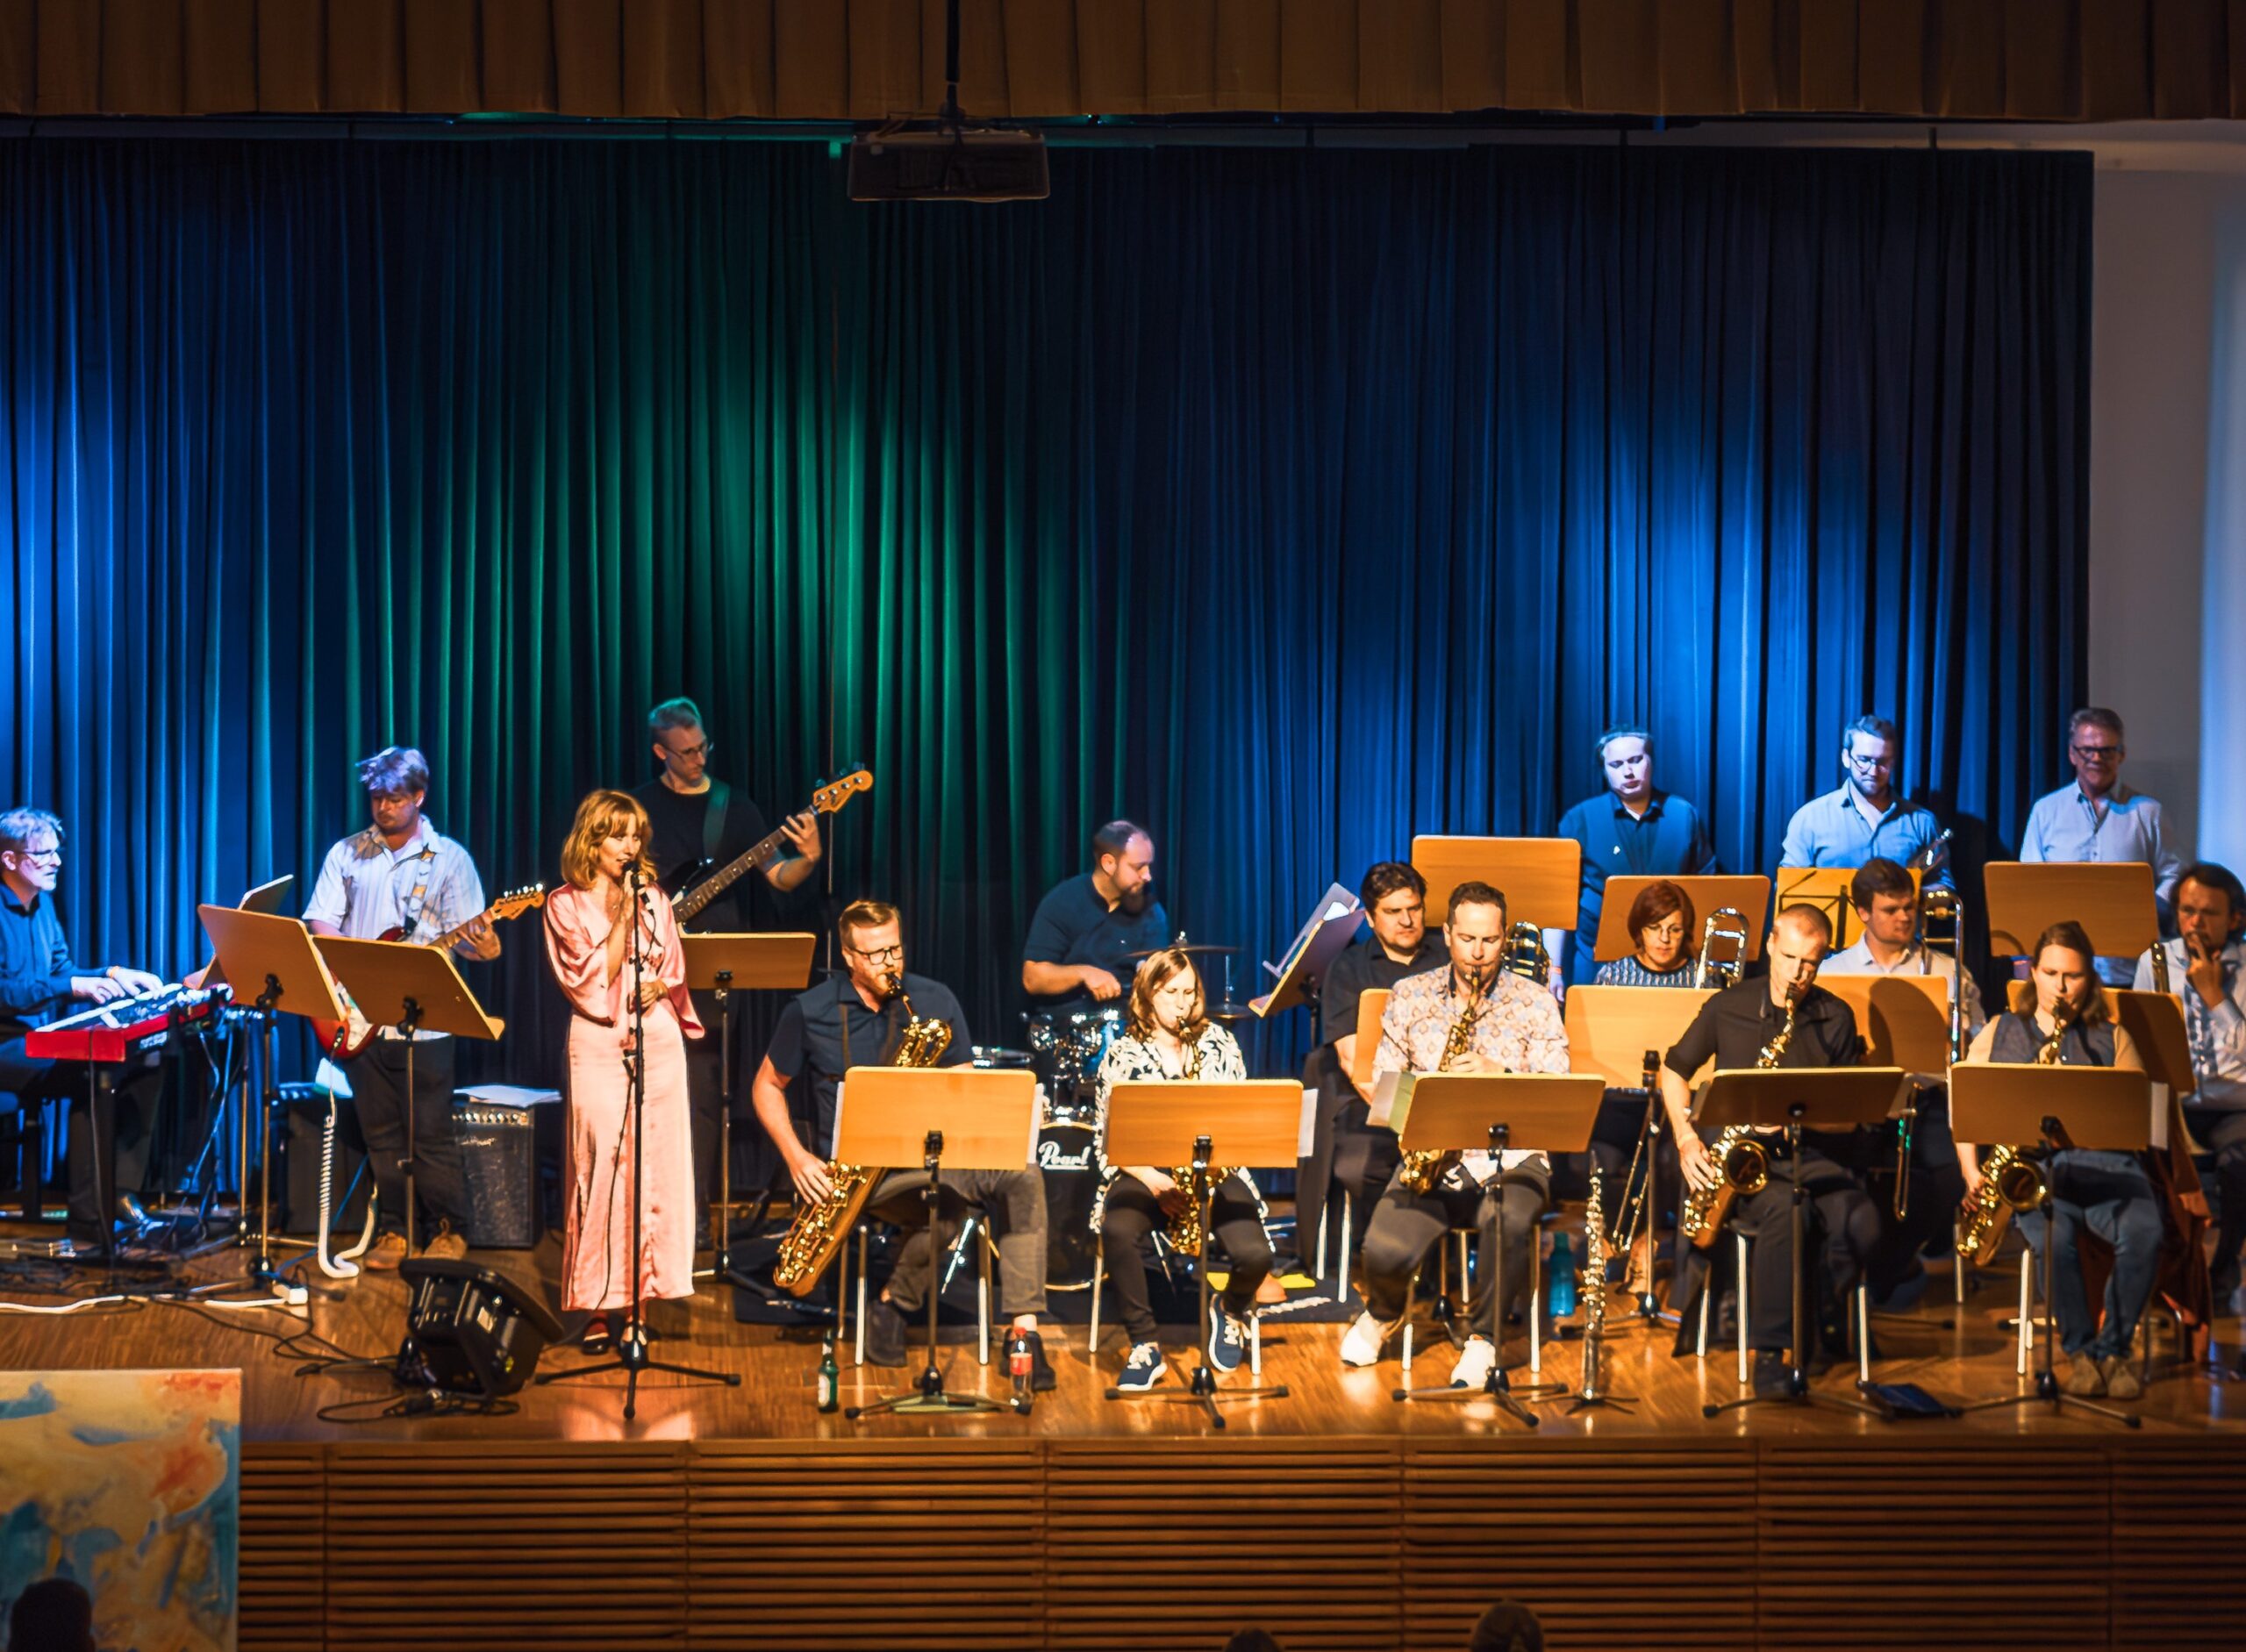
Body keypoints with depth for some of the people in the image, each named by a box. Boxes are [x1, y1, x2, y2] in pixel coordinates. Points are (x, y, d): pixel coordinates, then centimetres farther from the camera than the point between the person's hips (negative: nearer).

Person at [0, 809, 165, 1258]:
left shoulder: (42, 904, 14)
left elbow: (62, 970, 20)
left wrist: (112, 975, 2)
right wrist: (74, 987, -29)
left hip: (41, 1041, 9)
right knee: (93, 1075, -30)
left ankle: (118, 1197, -6)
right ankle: (88, 1227, -26)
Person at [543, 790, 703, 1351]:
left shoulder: (653, 898, 12)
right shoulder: (566, 904, 2)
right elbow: (590, 983, -7)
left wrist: (657, 987, -7)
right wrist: (622, 919, -11)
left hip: (658, 1037, 3)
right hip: (598, 1045, -3)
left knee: (654, 1168, 0)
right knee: (602, 1167, -6)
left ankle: (636, 1302, 5)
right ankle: (600, 1308, -1)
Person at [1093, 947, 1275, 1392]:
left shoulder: (1219, 1043, 9)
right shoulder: (1123, 1054, 3)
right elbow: (1112, 1138, -1)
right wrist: (1154, 1181, -17)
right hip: (1144, 1172, -1)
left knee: (1254, 1255, -25)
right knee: (1117, 1231, -36)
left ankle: (1231, 1309, 13)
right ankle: (1145, 1347, -21)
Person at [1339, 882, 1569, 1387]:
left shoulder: (1536, 1004, 6)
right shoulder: (1409, 996, 11)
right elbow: (1382, 1081, 11)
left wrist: (1499, 1075, -20)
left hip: (1511, 1157, -1)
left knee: (1508, 1224, -38)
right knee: (1384, 1251, -25)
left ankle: (1484, 1337, -12)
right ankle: (1384, 1313, 14)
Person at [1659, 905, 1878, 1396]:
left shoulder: (1837, 1019, 7)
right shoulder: (1728, 1007, 6)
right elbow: (1674, 1069, 16)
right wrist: (1686, 1138, 2)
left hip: (1810, 1156, 1)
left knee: (1862, 1222, -31)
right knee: (1785, 1208, -37)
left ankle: (1821, 1319, -4)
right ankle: (1769, 1354, -31)